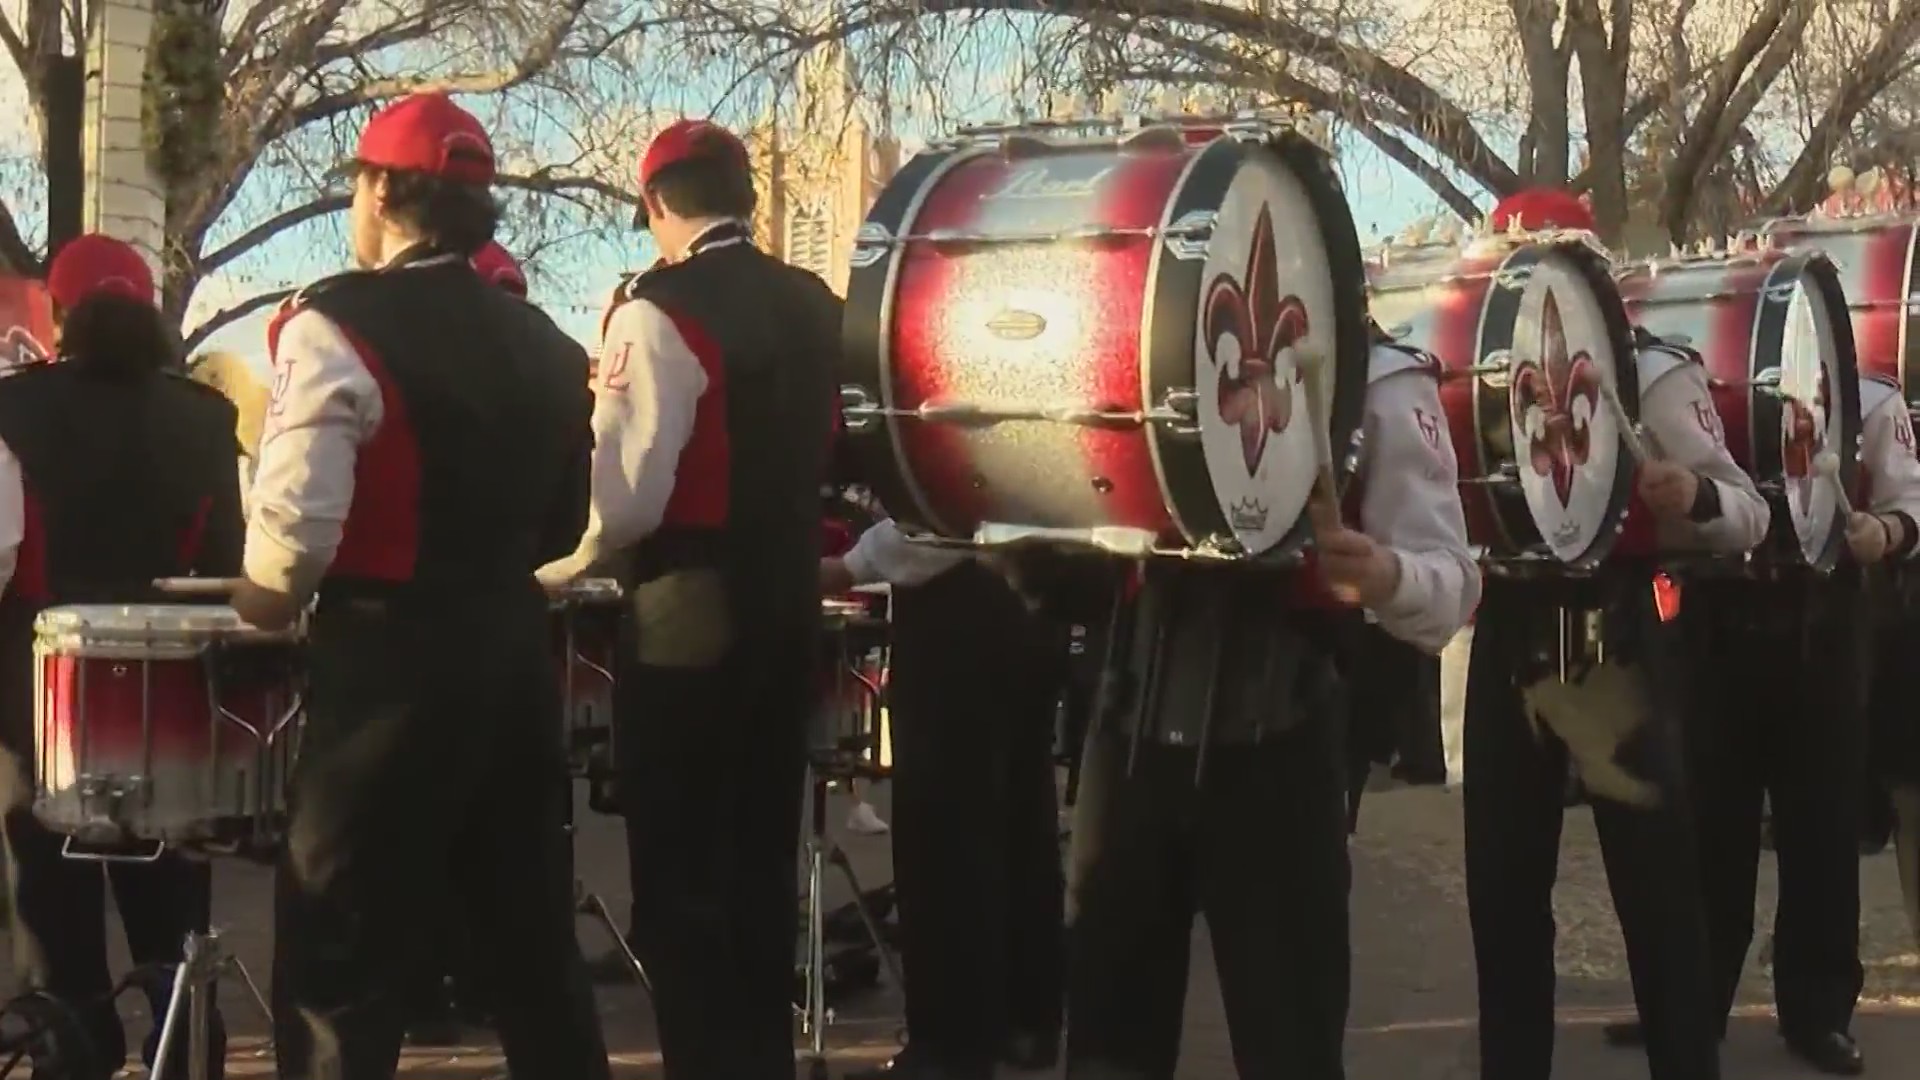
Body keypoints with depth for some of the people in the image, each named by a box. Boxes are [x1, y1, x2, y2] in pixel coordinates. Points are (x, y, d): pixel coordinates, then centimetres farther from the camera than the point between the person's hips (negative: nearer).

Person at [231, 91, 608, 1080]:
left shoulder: (338, 325, -12)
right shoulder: (542, 341, 10)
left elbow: (299, 519, -20)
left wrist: (263, 601, -2)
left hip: (391, 658, -7)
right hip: (514, 647, 7)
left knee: (339, 964, 2)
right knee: (533, 940, 17)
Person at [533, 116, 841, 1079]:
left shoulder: (659, 309, -14)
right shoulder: (815, 305, 6)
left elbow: (632, 478, -20)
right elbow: (829, 450, 11)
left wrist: (582, 559, -2)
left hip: (688, 609, -7)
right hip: (788, 602, 7)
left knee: (681, 868, 3)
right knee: (762, 856, 17)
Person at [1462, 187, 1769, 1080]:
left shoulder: (1653, 377, -3)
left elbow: (1747, 515, -6)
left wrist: (1696, 496, -29)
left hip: (1620, 639, -4)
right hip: (1509, 641, 4)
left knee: (1655, 875, 0)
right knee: (1503, 878, 10)